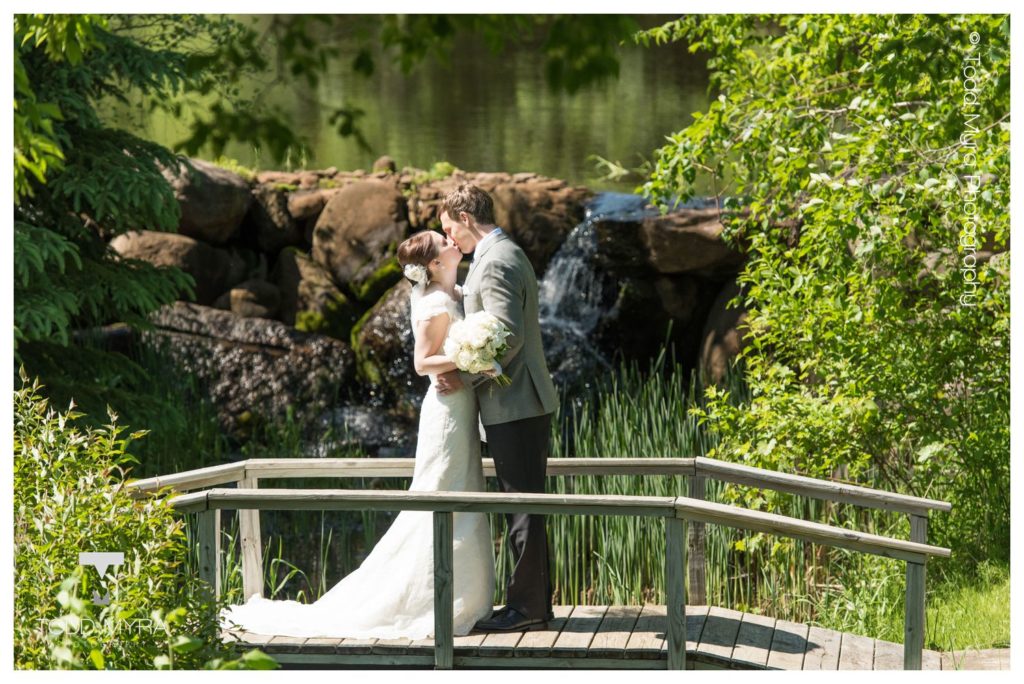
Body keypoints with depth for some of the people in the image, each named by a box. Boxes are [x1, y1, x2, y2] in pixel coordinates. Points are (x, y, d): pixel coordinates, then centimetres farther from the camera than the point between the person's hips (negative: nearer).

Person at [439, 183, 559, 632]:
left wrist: (467, 378, -16)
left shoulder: (495, 263, -15)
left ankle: (526, 607, -2)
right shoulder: (508, 255, 18)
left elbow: (508, 336, -23)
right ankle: (535, 603, 18)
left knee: (522, 508, -5)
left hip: (513, 407, -11)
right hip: (525, 403, 11)